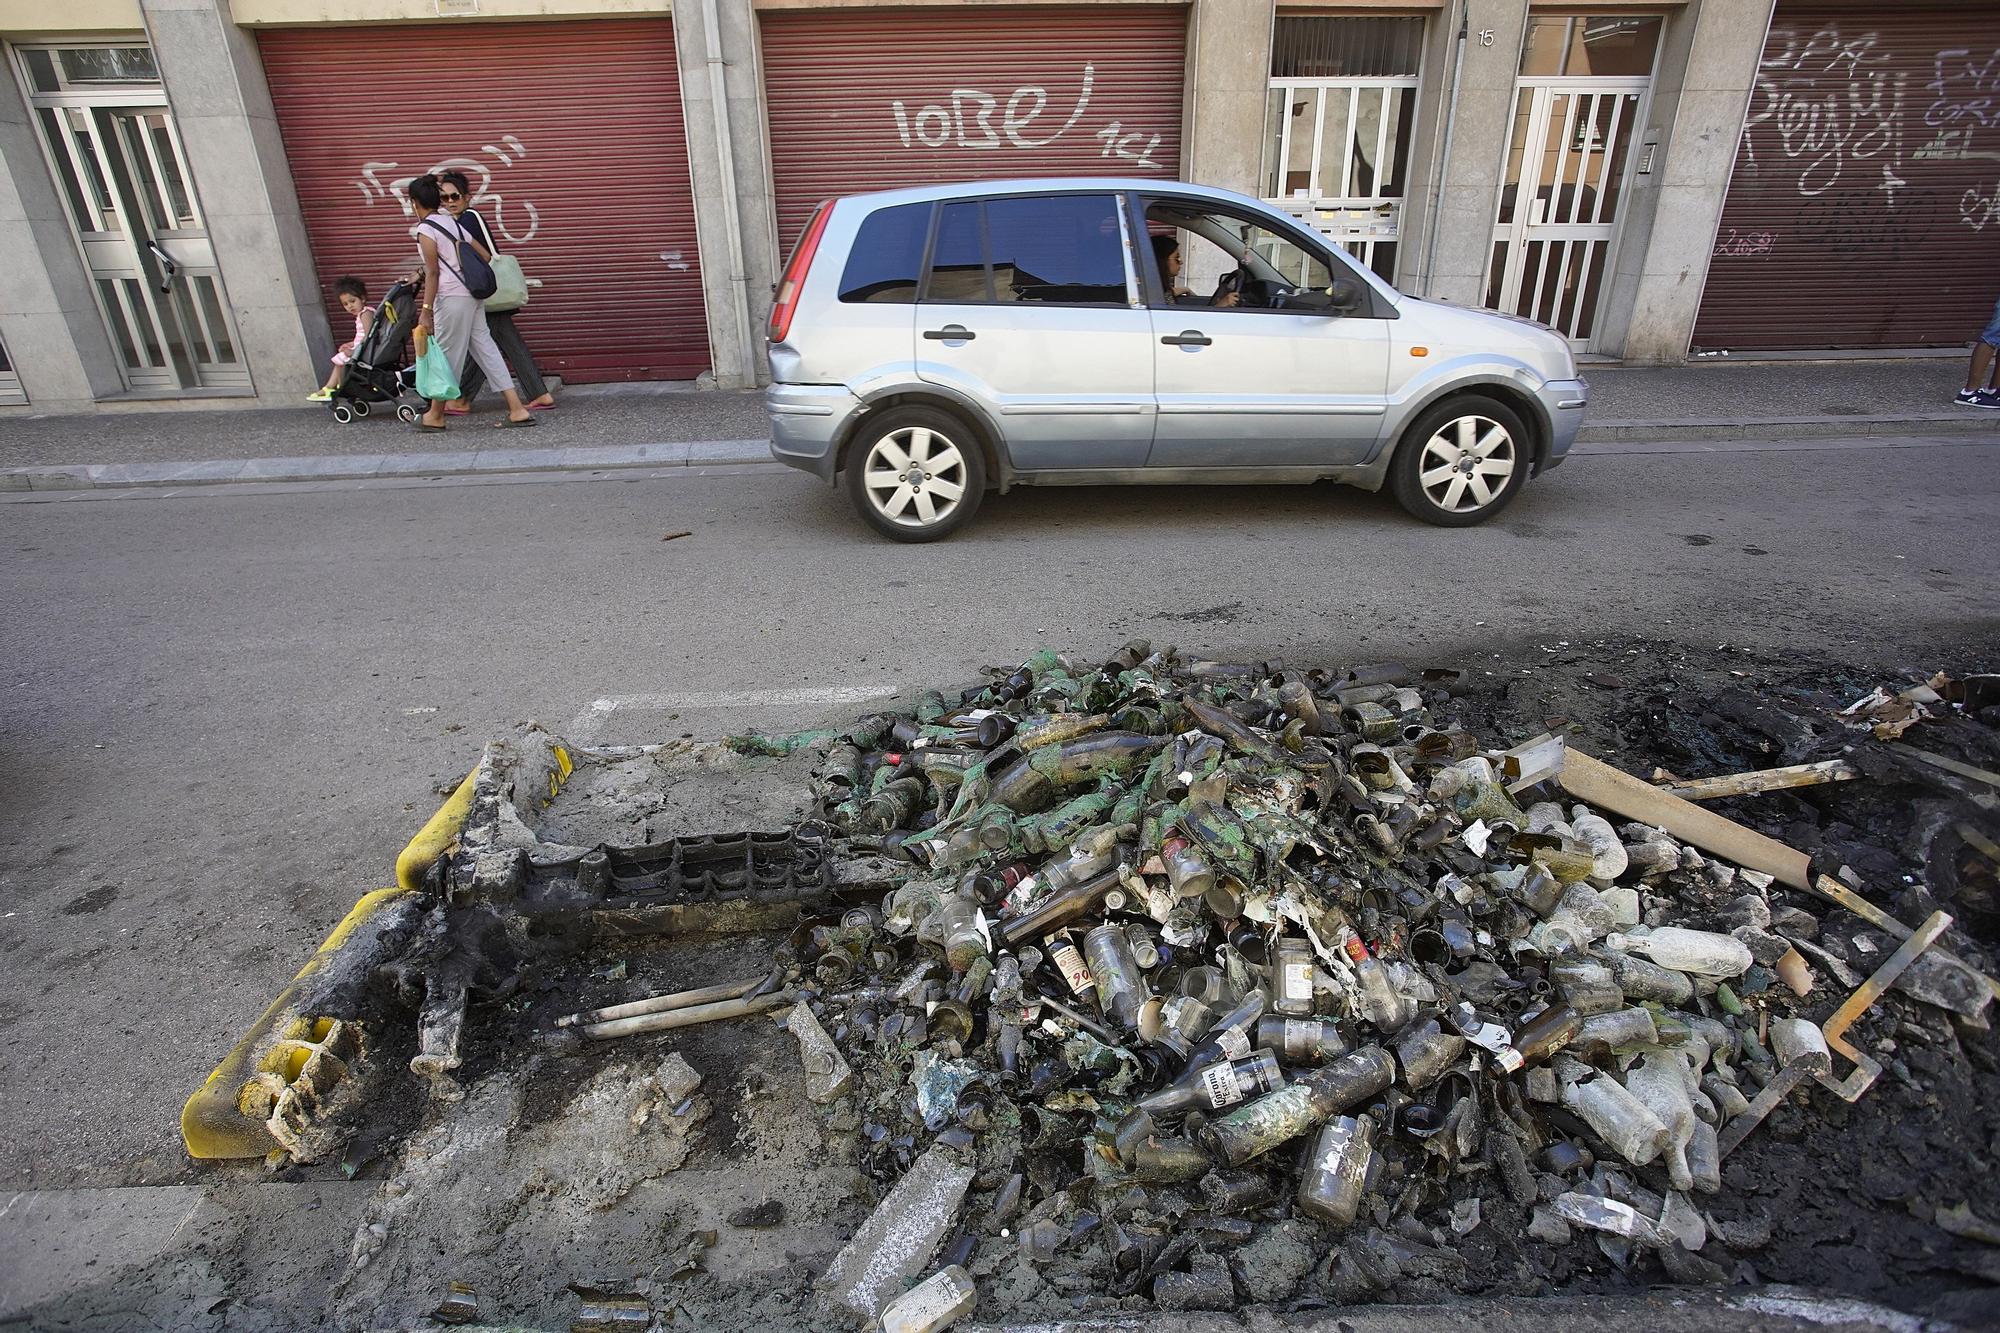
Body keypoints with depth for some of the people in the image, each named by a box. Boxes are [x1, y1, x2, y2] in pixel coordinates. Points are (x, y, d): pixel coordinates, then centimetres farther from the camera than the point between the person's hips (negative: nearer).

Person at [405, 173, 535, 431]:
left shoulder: (425, 230, -7)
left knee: (448, 356, 1)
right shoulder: (451, 222, 15)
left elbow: (432, 272, -13)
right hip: (471, 295, 8)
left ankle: (435, 416, 12)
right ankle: (517, 409, -1)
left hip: (451, 298, -7)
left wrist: (425, 311, -13)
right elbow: (485, 255, 15)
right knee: (485, 350, 6)